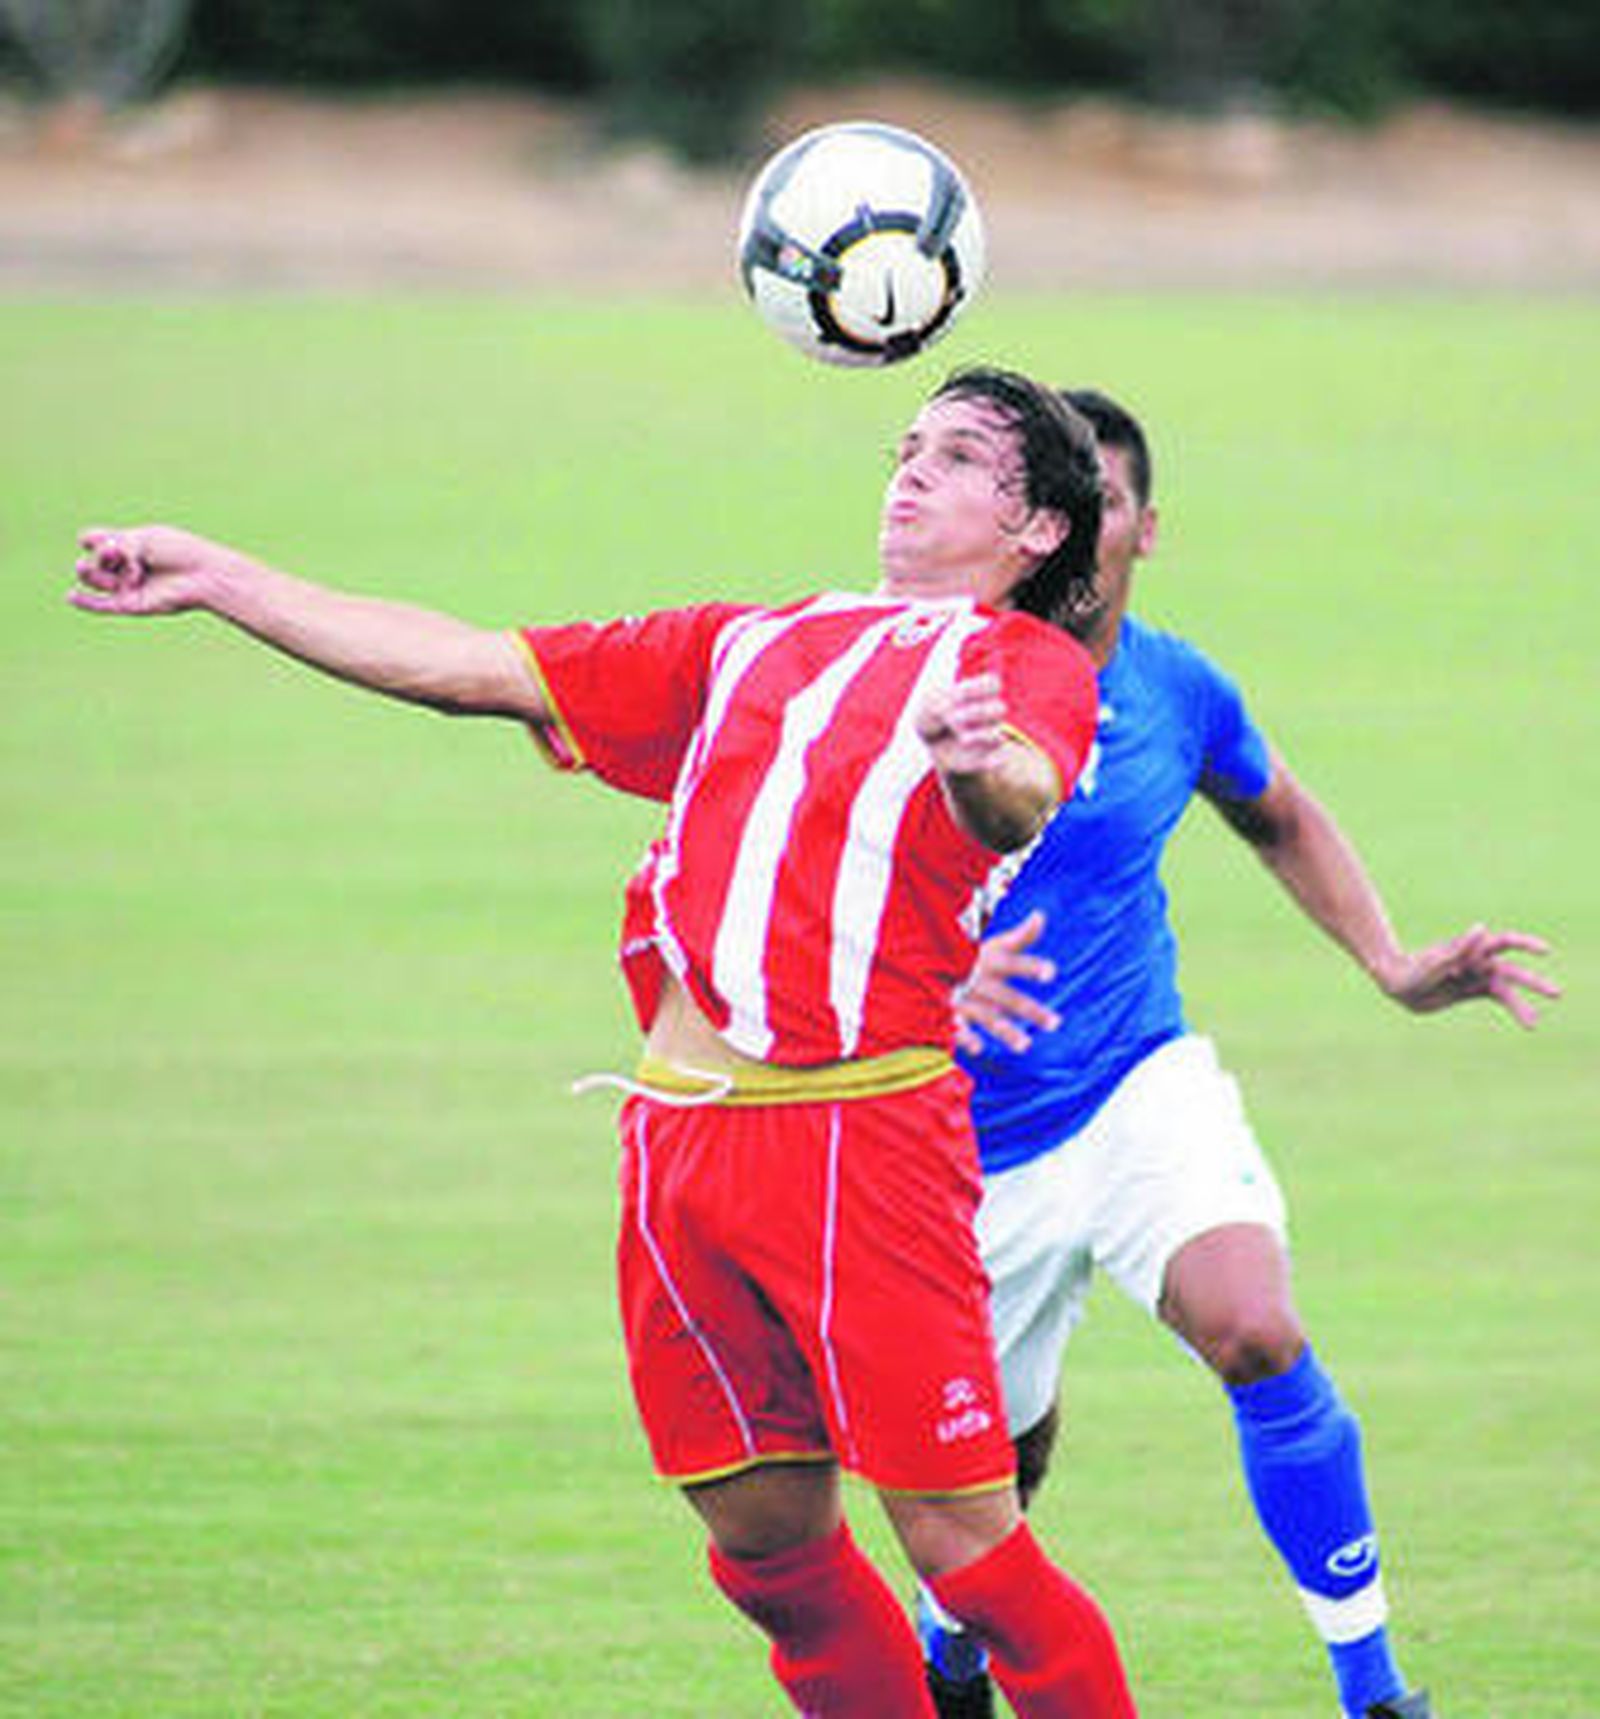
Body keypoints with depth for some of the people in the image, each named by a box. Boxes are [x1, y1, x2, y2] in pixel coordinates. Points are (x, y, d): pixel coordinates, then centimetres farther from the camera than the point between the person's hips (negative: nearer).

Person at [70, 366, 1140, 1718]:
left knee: (966, 1554, -9)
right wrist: (216, 580, 21)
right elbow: (471, 668, 23)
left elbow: (1025, 799, -20)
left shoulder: (1029, 665, 4)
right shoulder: (759, 646, 22)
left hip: (860, 1135, -6)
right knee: (767, 1543, 8)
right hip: (681, 1136, 6)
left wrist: (982, 767, -45)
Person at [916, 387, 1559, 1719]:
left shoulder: (1179, 691, -1)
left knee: (1256, 1332, -25)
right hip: (978, 1142, -1)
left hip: (1141, 1087, 1)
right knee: (1001, 1455, 11)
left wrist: (1392, 966, 9)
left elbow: (1280, 820, 22)